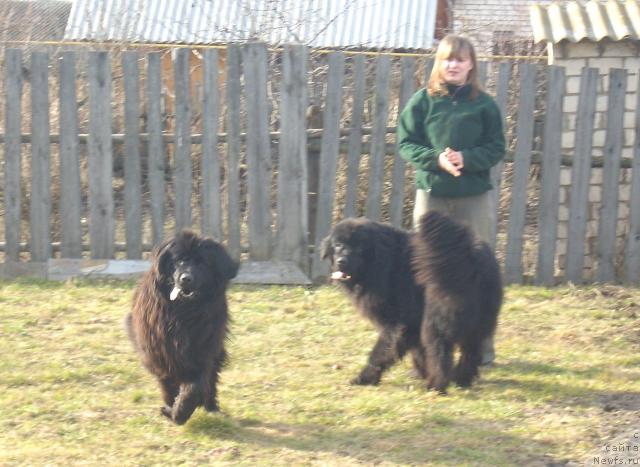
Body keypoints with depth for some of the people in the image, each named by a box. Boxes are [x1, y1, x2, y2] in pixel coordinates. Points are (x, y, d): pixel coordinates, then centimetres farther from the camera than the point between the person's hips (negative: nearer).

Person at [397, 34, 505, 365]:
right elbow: (406, 143, 1)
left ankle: (482, 347, 10)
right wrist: (436, 159, -16)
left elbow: (496, 148, 1)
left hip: (474, 197, 0)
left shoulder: (484, 104, 3)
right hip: (431, 194, 0)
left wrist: (466, 158, -17)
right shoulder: (423, 101, 3)